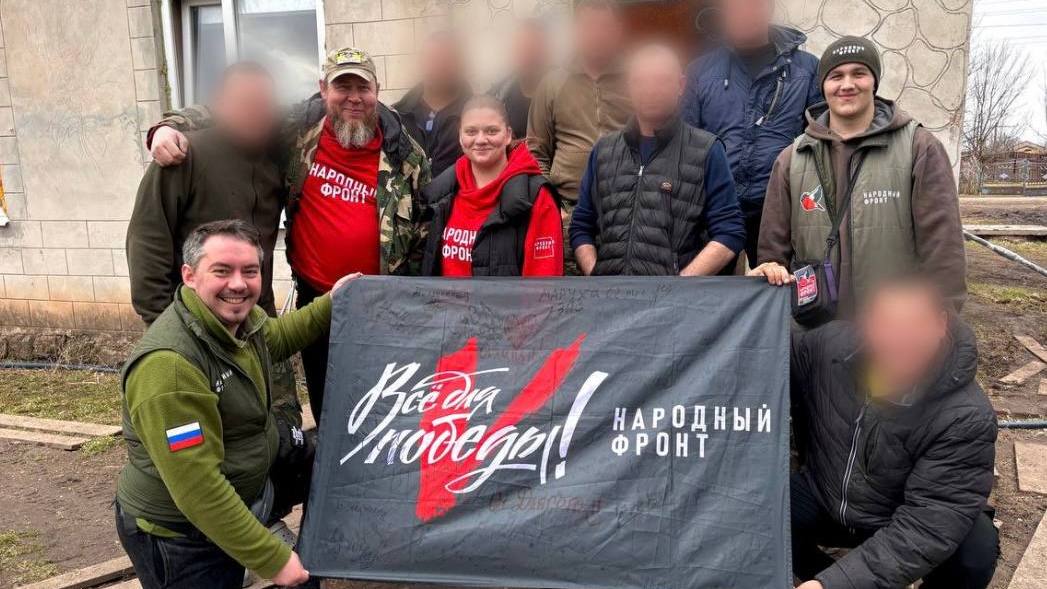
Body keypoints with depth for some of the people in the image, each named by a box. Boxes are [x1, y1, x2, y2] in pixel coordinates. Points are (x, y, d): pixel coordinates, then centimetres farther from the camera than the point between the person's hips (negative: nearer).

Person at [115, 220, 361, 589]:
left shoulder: (242, 318, -6)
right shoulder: (168, 364, -32)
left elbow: (274, 339, 20)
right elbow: (197, 486, -32)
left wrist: (330, 304, 14)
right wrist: (271, 558, -29)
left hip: (239, 502, 8)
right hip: (179, 536, -7)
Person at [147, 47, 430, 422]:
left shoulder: (405, 155, -4)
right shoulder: (297, 128, -2)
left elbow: (427, 228, 2)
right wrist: (172, 126, -13)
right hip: (315, 301, 2)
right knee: (325, 409, 14)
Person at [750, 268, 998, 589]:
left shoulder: (966, 417, -27)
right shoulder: (828, 345, -20)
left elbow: (928, 524, -33)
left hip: (898, 523, -2)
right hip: (822, 498, 2)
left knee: (975, 548, -30)